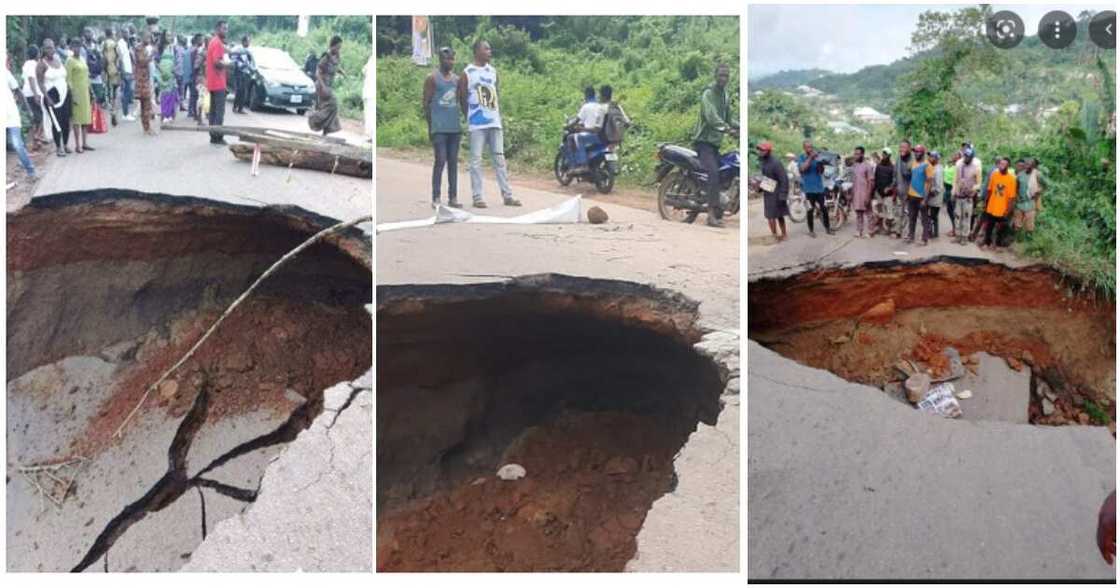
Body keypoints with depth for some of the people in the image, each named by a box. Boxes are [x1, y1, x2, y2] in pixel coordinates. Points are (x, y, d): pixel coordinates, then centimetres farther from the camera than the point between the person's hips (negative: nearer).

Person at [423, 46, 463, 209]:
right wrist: (430, 126, -7)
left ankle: (453, 197, 7)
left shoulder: (457, 79, 15)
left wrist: (462, 123, 11)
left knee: (453, 162, 4)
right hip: (439, 128, -5)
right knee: (440, 161, -8)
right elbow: (426, 103, -2)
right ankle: (436, 198, -4)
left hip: (455, 127, 5)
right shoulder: (432, 78, 0)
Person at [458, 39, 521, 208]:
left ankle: (507, 195, 8)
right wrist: (469, 118, 3)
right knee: (476, 160, -2)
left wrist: (500, 116, 11)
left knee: (499, 158, 6)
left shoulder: (493, 71, 12)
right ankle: (476, 197, 2)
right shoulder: (467, 73, -3)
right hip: (477, 124, -5)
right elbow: (462, 99, 1)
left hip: (495, 122, 5)